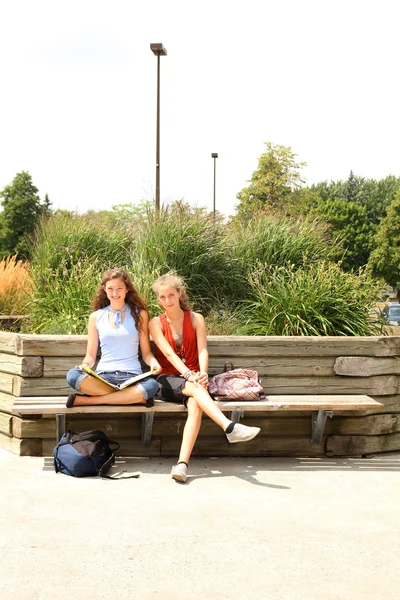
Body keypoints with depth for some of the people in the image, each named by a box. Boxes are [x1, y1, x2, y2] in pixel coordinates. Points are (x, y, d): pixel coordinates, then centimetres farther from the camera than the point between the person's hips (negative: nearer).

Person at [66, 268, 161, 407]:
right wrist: (85, 364, -9)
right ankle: (136, 397, -20)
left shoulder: (139, 314, 10)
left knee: (152, 385, -36)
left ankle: (86, 400, -22)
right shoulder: (96, 317, 12)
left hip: (132, 378, 0)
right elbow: (91, 355, 14)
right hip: (102, 377, 1)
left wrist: (154, 363, -11)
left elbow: (146, 353, 12)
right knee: (72, 375, -31)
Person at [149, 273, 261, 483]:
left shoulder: (196, 319, 10)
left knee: (195, 405, -33)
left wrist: (202, 373, -26)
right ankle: (230, 427, -53)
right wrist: (188, 375, -27)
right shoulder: (156, 323, 6)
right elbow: (169, 353, -10)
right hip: (167, 380, -1)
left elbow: (202, 350, -4)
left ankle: (182, 463, -46)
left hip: (193, 379, 1)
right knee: (195, 388, -35)